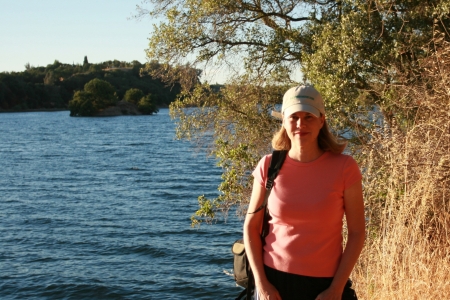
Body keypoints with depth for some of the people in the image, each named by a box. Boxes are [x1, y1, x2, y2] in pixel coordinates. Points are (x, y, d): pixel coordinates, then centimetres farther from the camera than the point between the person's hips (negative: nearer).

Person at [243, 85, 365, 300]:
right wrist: (261, 282, -5)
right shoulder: (269, 166, -4)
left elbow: (356, 232, -4)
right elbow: (251, 226, 2)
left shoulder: (343, 168, -8)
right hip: (274, 282, 1)